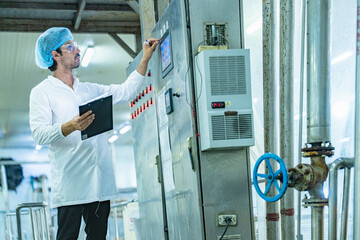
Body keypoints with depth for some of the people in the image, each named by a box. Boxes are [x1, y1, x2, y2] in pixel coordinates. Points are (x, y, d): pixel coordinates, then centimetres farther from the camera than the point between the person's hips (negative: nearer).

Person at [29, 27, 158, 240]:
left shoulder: (90, 90, 22)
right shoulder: (42, 92, 4)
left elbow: (126, 92, 21)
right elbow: (39, 134, -8)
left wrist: (145, 60, 18)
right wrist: (71, 127, -25)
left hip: (100, 182, 5)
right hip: (70, 184, -5)